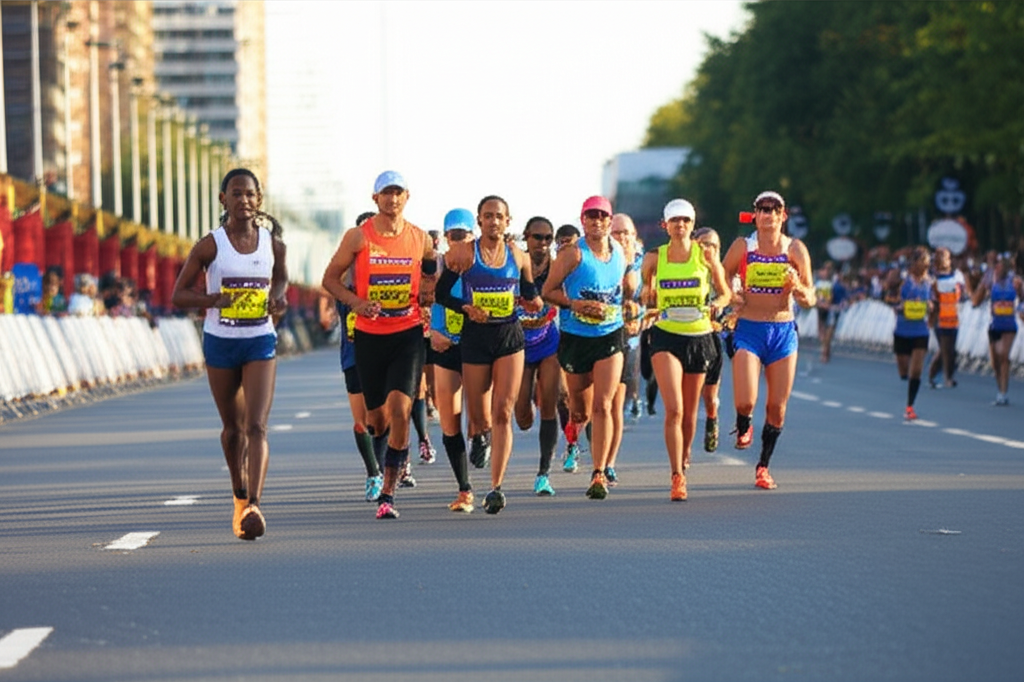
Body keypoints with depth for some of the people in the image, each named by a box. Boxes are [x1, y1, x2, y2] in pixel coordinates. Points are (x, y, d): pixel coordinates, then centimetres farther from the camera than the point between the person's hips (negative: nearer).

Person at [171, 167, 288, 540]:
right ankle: (240, 495, 36)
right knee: (233, 428, 13)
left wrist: (278, 298, -2)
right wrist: (215, 299, -21)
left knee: (256, 426, -14)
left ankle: (253, 506, -24)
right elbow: (179, 294, -3)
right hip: (220, 342, 0)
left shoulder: (272, 243, 0)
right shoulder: (210, 246, -7)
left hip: (260, 342, 0)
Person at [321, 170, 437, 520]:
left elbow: (431, 273, 23)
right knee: (376, 418, 6)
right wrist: (355, 301, -14)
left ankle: (387, 494, -10)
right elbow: (330, 278, 2)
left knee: (400, 408, -16)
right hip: (369, 334, 0)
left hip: (408, 333, 0)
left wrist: (428, 291, 1)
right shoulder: (358, 237, -3)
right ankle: (394, 459, 41)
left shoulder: (420, 238, 4)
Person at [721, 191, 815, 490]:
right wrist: (732, 297, -7)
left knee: (777, 407, 3)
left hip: (783, 331, 1)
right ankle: (743, 428, 20)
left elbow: (809, 300, 0)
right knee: (745, 402, -16)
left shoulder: (795, 249, -1)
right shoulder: (742, 246, -2)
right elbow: (721, 281, 13)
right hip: (749, 330, -1)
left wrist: (797, 286, -21)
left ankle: (764, 465, 21)